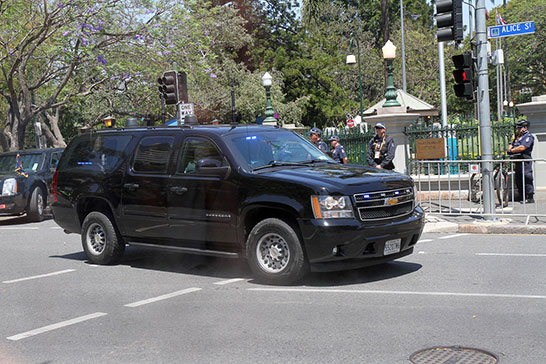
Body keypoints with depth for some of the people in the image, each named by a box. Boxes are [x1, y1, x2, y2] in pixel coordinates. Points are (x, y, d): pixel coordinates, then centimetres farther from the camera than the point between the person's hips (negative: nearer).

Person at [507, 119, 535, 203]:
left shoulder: (529, 136, -6)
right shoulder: (517, 136, 21)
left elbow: (522, 147, -18)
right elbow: (511, 145, 16)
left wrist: (511, 151, -12)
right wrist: (509, 150, -7)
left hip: (525, 160, -9)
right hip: (517, 161, 9)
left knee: (527, 179, -9)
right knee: (518, 180, 9)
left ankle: (530, 198, -5)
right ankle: (522, 198, 17)